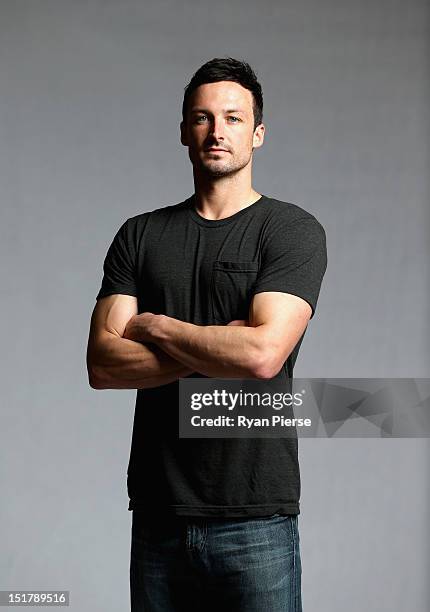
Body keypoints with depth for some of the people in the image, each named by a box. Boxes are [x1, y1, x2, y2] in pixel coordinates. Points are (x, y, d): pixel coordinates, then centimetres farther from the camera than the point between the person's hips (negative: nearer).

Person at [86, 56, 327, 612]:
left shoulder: (293, 230, -3)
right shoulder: (140, 236, 9)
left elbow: (263, 354, -18)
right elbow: (102, 364, -2)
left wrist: (153, 325, -5)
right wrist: (215, 351, -11)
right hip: (157, 516, 4)